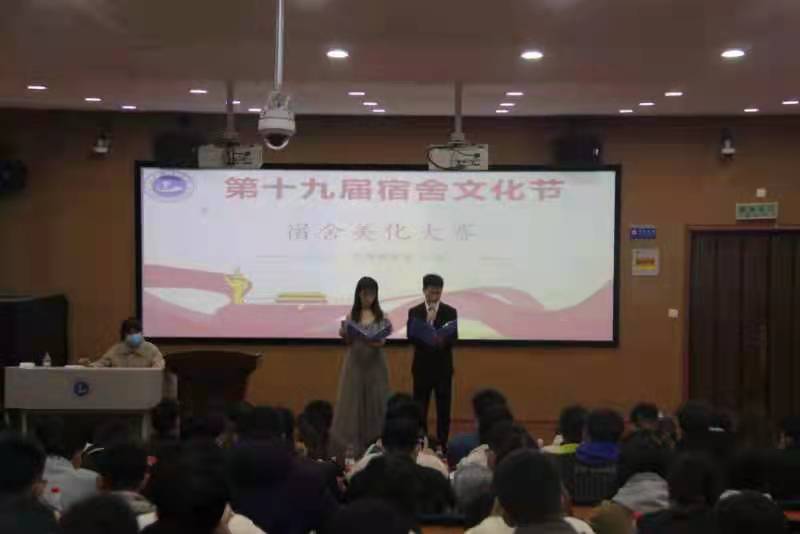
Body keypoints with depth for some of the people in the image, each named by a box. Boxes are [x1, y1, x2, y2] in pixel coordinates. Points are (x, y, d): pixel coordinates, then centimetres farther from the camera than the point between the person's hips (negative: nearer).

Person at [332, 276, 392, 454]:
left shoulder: (381, 316, 1)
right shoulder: (351, 315, 2)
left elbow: (383, 341, -3)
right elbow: (348, 341, 1)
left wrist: (378, 343, -24)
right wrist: (344, 335, -19)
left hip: (375, 362, 0)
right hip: (356, 361, 0)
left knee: (375, 400, 2)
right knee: (352, 400, 0)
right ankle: (351, 445, 5)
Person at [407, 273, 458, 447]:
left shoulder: (450, 312, 1)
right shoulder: (414, 312, 2)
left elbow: (454, 338, -7)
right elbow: (411, 337, -8)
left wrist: (442, 341, -28)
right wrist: (427, 321, -20)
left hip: (443, 368, 0)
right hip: (422, 367, 0)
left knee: (443, 410, 3)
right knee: (419, 409, 3)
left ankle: (442, 446, 11)